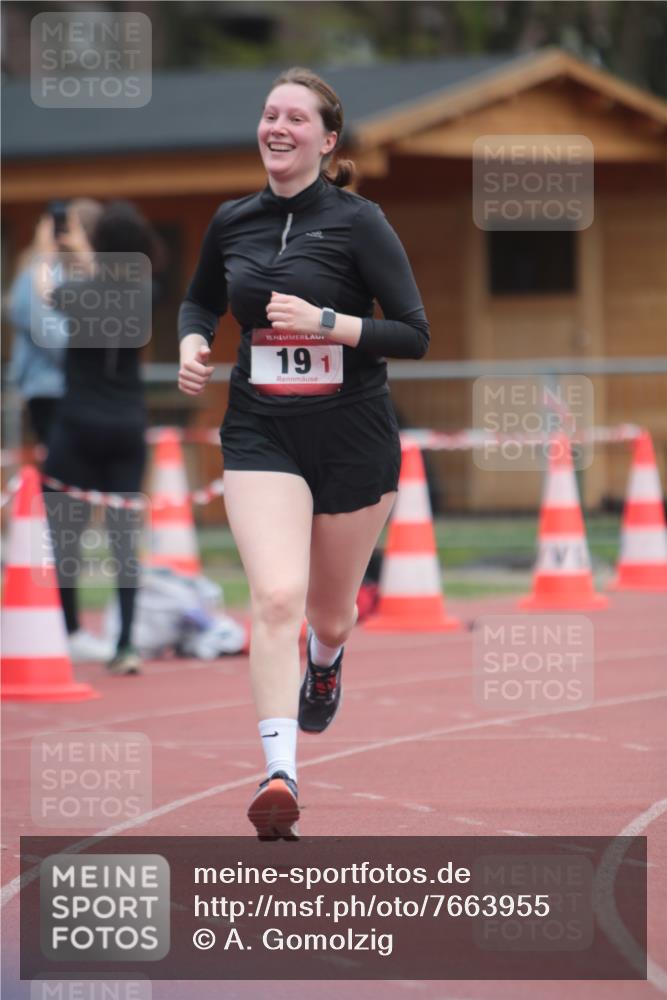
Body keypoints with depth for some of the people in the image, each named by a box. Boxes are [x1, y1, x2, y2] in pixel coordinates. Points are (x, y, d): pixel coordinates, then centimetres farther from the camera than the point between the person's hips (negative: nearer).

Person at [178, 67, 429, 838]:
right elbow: (201, 300, 24)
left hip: (352, 435, -1)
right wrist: (191, 342, 2)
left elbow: (413, 334, -10)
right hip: (261, 433, 1)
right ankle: (279, 775, -26)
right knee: (277, 597, -21)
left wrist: (322, 322, -21)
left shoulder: (358, 223, -8)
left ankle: (325, 661, 54)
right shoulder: (231, 222, 4)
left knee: (329, 612, 15)